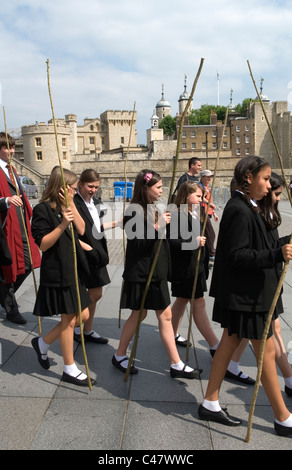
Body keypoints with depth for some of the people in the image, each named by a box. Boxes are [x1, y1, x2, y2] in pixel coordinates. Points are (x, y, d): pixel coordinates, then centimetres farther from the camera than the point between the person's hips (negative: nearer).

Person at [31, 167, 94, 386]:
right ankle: (70, 370, 17)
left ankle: (43, 343, 30)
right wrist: (62, 224, -27)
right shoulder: (43, 209, -12)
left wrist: (71, 206, -6)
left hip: (73, 269, 9)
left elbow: (81, 230, 2)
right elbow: (43, 244, -17)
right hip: (57, 272, -9)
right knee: (69, 319, 0)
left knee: (82, 315, 12)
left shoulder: (66, 206, 13)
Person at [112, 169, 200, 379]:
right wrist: (157, 226, -28)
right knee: (139, 314, 5)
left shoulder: (152, 208, 13)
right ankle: (119, 356, 27)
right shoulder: (134, 211, -14)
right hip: (140, 273, -8)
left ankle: (176, 365, 16)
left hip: (156, 272, 8)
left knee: (166, 315, 9)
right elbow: (138, 242, -23)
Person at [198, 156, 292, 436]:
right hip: (246, 294, -10)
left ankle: (210, 404, 27)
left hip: (241, 292, 10)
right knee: (266, 351, 3)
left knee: (230, 342, 15)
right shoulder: (240, 211, -20)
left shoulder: (242, 207, 11)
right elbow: (237, 256, -25)